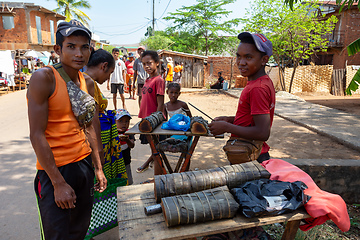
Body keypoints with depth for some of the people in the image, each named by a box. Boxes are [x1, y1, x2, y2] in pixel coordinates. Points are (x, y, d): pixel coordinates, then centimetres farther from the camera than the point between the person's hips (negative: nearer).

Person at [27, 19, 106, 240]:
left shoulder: (86, 82, 6)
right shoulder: (44, 77, -14)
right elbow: (37, 135, -16)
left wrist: (98, 168, 12)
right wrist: (59, 183, -16)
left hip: (84, 164, 6)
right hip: (55, 170, -6)